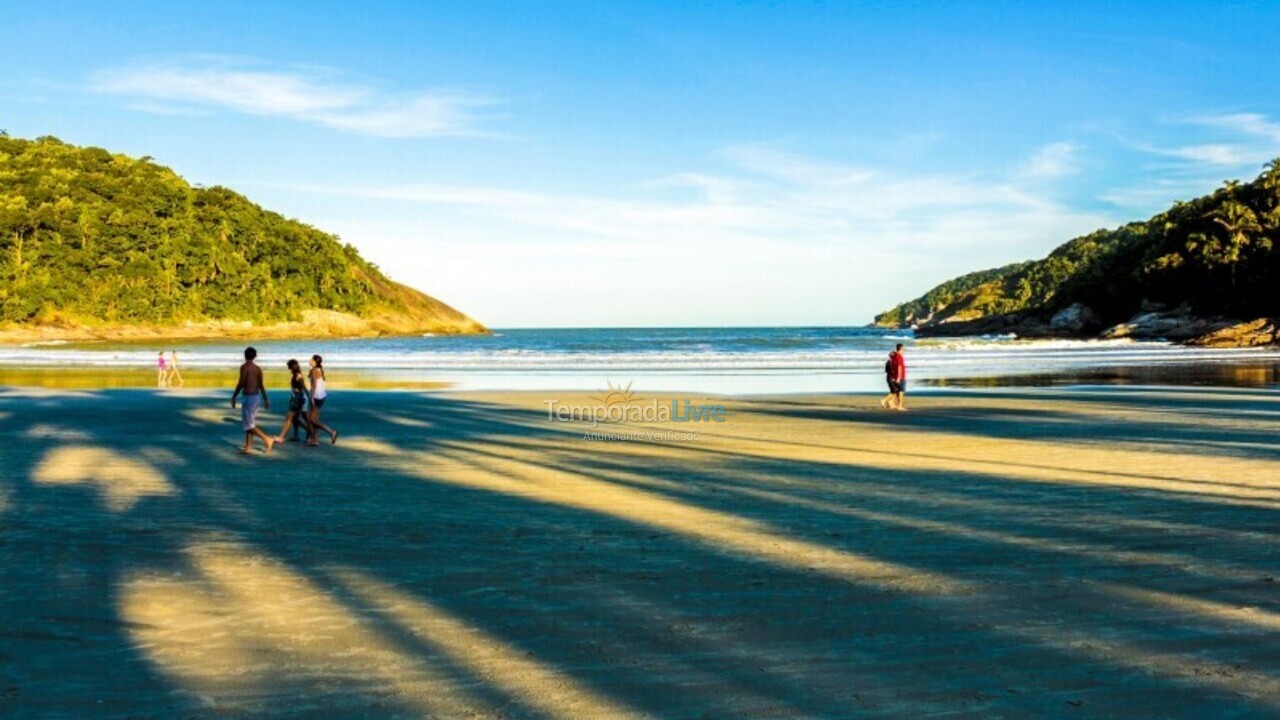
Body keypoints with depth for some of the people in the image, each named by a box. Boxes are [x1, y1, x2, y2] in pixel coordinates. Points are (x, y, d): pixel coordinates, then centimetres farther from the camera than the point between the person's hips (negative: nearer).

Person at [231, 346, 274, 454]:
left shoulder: (244, 367, -12)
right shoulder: (258, 368, 8)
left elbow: (241, 384, -15)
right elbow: (261, 385, 10)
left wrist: (233, 397, -7)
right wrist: (265, 399, 16)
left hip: (248, 397, -8)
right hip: (256, 396, 8)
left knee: (248, 423, -2)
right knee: (250, 423, 11)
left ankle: (267, 440, -9)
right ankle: (248, 447, 10)